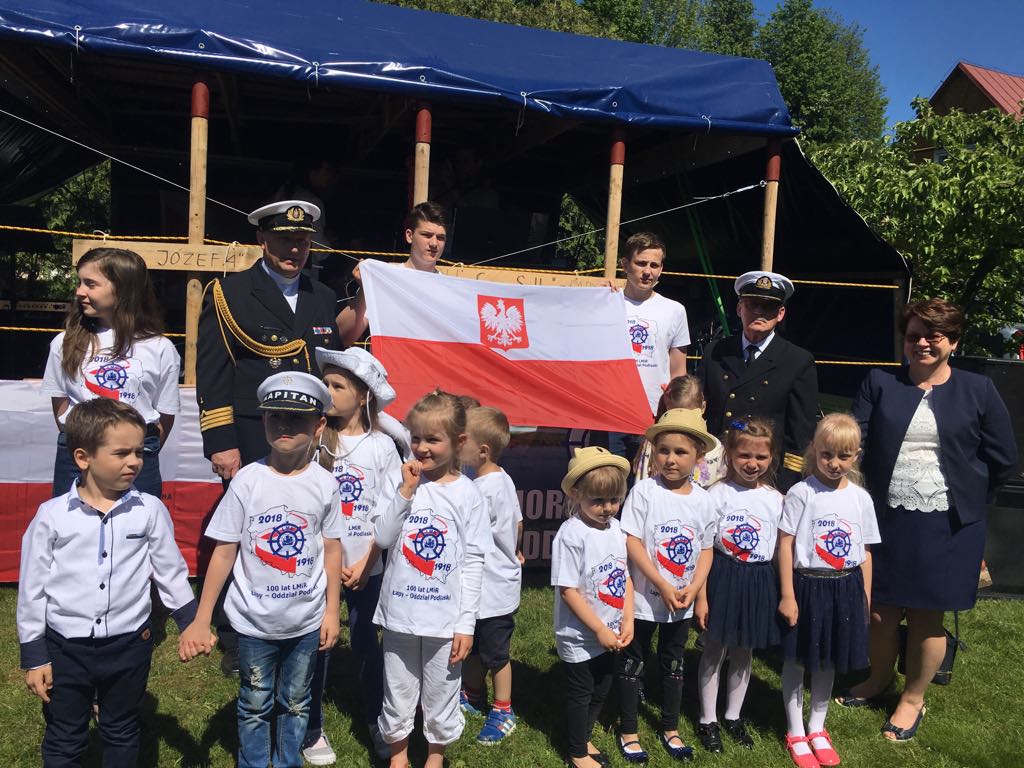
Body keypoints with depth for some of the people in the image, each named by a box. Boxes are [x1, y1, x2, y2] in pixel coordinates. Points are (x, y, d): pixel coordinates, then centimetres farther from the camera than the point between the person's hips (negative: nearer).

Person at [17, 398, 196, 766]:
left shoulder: (150, 510, -7)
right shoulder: (52, 515, -9)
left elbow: (170, 571, 2)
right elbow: (32, 587, -2)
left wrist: (192, 623, 2)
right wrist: (33, 655, 0)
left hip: (130, 644, 1)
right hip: (66, 646, 0)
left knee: (122, 737, 18)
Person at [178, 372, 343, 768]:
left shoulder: (324, 484, -7)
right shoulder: (248, 480, -12)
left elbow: (332, 548, 1)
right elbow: (224, 551, -8)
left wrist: (332, 610, 3)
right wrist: (201, 620, -8)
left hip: (307, 620, 1)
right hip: (254, 620, -1)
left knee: (295, 703, 19)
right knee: (255, 705, 15)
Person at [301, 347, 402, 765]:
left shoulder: (382, 446, -4)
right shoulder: (315, 440, -5)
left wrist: (365, 563, -7)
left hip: (366, 568, 0)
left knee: (366, 644, 12)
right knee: (316, 645, 8)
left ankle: (375, 720, 31)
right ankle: (312, 730, 25)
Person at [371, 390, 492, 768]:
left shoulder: (467, 493, -6)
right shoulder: (402, 482, -1)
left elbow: (473, 562, -5)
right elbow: (382, 538, -10)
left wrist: (466, 624, -6)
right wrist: (406, 492, -19)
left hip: (445, 617, -1)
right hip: (399, 612, 2)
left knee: (440, 694, 12)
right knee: (397, 691, 16)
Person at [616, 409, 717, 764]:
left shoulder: (702, 499, -2)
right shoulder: (644, 491, -15)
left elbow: (706, 548, 4)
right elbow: (631, 542, -17)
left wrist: (693, 588, -10)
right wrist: (662, 586, -19)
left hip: (682, 601, 4)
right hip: (643, 597, -4)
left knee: (673, 663, 19)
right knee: (633, 663, 10)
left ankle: (670, 729, 36)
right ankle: (628, 732, 26)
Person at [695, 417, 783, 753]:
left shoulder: (776, 500, 0)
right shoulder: (718, 494, -10)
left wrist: (782, 596, 3)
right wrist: (701, 596, -10)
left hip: (759, 583, 3)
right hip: (723, 578, -3)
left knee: (744, 654, 17)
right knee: (714, 652, 9)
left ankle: (733, 716, 35)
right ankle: (708, 720, 26)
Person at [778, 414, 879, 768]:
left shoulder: (861, 498, 2)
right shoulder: (801, 493, -11)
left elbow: (865, 552, 8)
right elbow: (785, 544, -10)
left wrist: (865, 599, 9)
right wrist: (787, 595, -12)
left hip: (846, 587, 4)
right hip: (807, 584, -4)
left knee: (828, 661, 17)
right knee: (796, 659, 8)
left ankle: (817, 728, 34)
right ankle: (795, 733, 25)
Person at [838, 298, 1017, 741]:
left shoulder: (978, 391, 1)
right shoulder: (879, 384, 3)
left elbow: (1002, 459, 5)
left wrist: (962, 497, 6)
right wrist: (877, 491, -4)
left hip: (945, 526, -1)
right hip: (885, 519, 1)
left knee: (927, 616, 8)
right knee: (880, 609, 10)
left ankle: (913, 700, 29)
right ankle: (878, 679, 37)